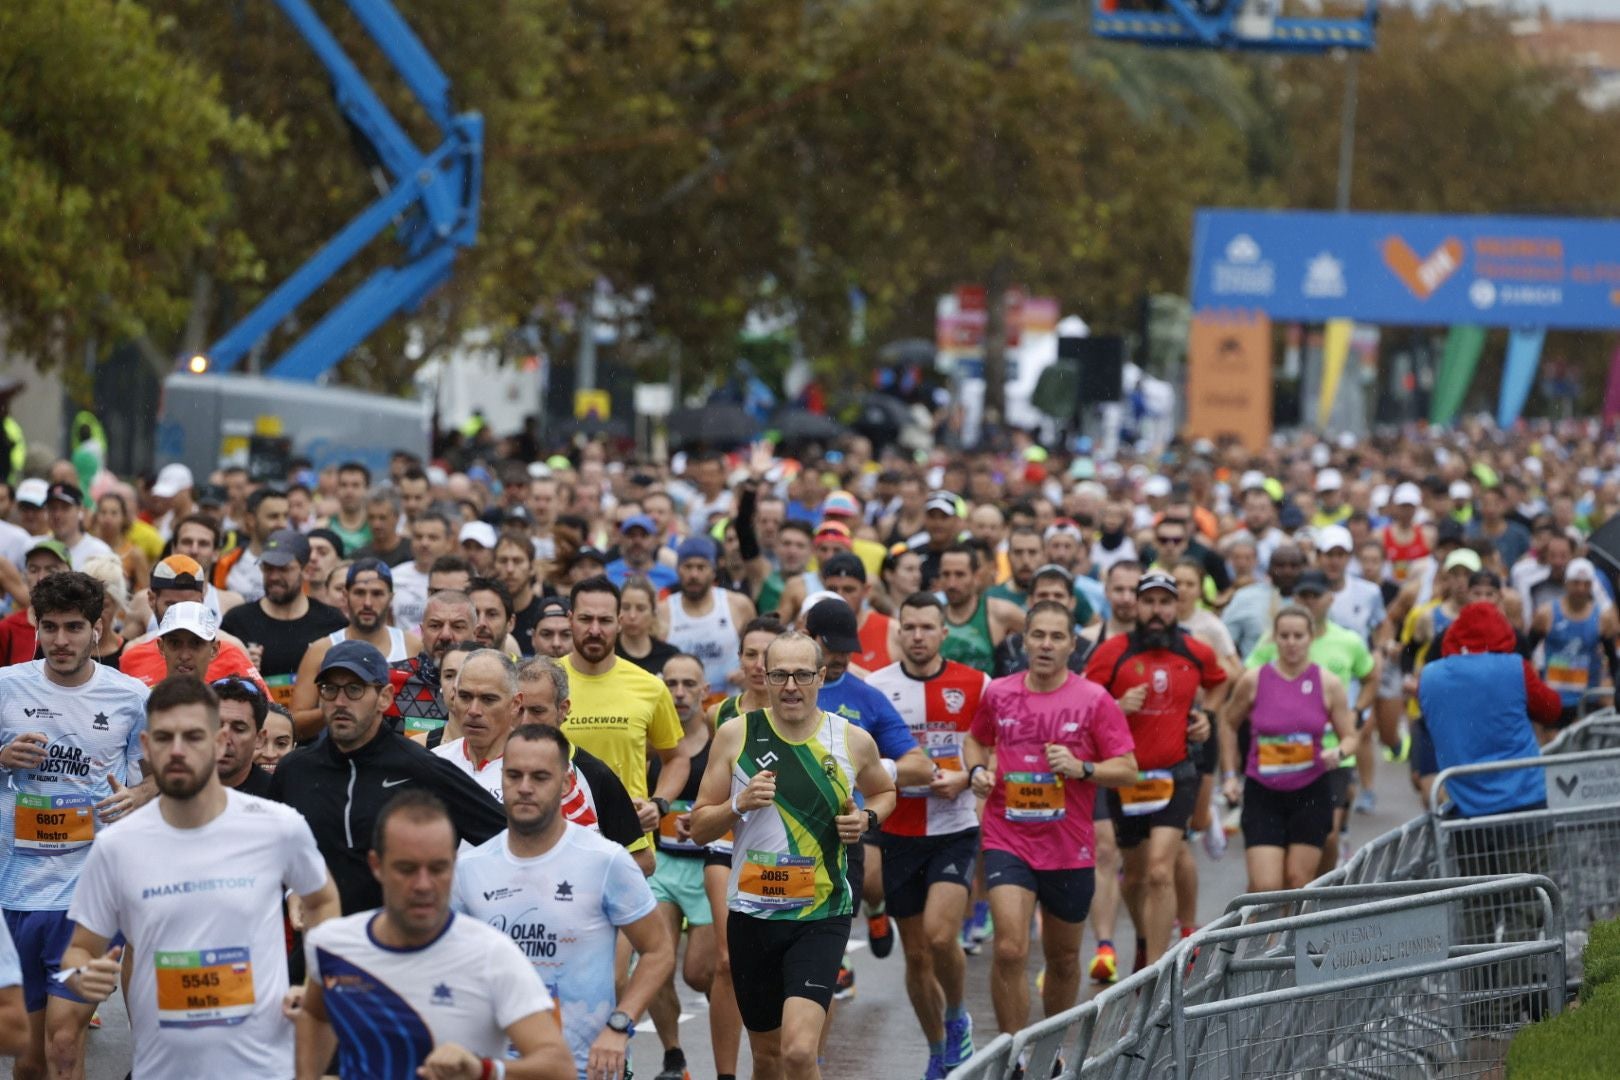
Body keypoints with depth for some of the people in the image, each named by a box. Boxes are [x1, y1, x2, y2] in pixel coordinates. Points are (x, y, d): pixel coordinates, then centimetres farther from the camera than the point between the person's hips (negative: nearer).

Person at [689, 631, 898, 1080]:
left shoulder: (853, 740, -1)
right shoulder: (736, 735, -2)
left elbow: (885, 791, 21)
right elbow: (699, 828, 2)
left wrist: (867, 819, -1)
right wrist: (739, 805, -18)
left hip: (822, 916, -2)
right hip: (751, 914, 2)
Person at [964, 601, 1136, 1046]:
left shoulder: (1094, 700, -4)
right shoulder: (998, 693, 2)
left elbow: (1127, 769, -5)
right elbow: (976, 740, 21)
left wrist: (1081, 768, -21)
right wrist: (977, 770, 0)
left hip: (1069, 849, 0)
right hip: (1007, 841, 0)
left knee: (1063, 960, 13)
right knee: (1010, 950, -18)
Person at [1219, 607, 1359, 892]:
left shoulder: (1328, 684, -1)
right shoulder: (1253, 681, -3)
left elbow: (1350, 737, 5)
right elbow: (1229, 723, 13)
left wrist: (1338, 753, -18)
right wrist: (1230, 774, 8)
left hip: (1311, 793, 1)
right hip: (1262, 794, -1)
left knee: (1298, 882, 3)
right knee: (1264, 886, -10)